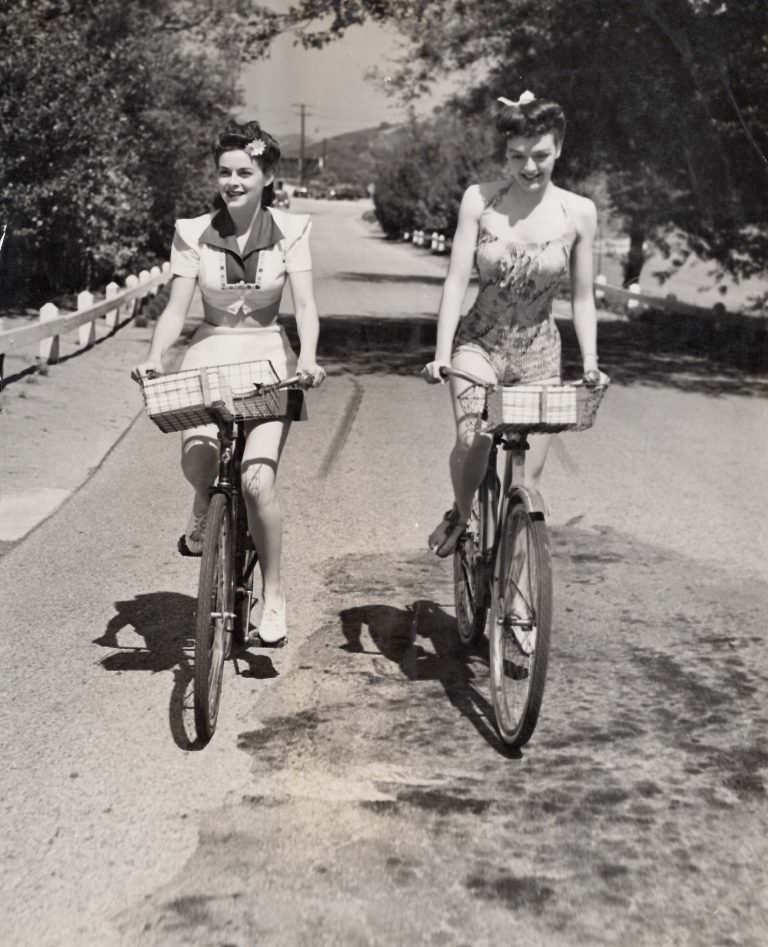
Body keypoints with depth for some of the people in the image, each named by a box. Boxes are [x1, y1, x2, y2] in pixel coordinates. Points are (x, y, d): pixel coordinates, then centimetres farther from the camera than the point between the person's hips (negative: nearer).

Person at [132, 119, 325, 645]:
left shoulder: (290, 231, -1)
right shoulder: (194, 233, 2)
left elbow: (305, 304, -10)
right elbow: (177, 308, -2)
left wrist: (307, 357, -28)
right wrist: (155, 357, -19)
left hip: (269, 359, -1)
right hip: (210, 355, 1)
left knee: (258, 478, -18)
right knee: (197, 457, -27)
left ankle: (274, 593, 2)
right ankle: (204, 507, 12)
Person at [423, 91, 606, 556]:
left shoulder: (578, 212, -4)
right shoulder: (480, 199, -7)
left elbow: (582, 299, 3)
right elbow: (456, 283, -8)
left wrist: (590, 362, -6)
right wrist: (442, 354, -16)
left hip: (538, 354, 1)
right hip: (478, 343, -1)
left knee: (529, 473, -1)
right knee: (474, 439, -27)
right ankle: (460, 515, 3)